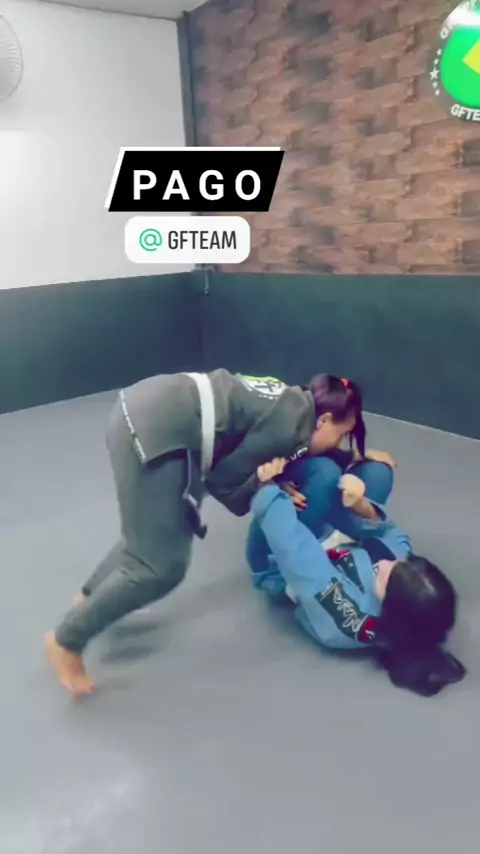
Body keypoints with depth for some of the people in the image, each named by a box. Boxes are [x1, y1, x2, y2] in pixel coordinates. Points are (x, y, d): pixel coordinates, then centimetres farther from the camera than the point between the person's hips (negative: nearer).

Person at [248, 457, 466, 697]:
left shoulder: (343, 618, -46)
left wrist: (268, 485, -30)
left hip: (277, 569, -5)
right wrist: (360, 506, -31)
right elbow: (391, 535, -12)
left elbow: (292, 543, -41)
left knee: (325, 471, -25)